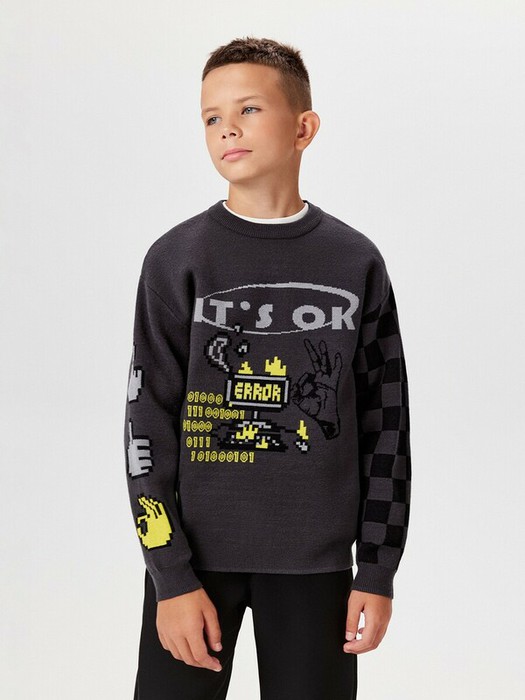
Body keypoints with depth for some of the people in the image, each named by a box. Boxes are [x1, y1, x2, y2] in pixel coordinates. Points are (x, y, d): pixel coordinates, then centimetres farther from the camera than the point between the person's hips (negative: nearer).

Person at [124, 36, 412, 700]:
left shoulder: (357, 263, 2)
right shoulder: (177, 259, -2)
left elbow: (384, 423, 5)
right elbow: (148, 425, -3)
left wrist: (378, 571, 2)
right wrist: (172, 574, -8)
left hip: (316, 562, 1)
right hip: (194, 553, -1)